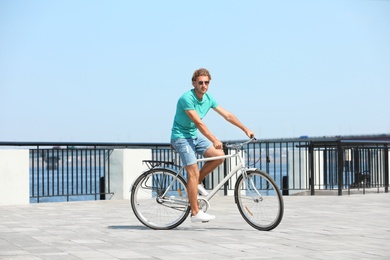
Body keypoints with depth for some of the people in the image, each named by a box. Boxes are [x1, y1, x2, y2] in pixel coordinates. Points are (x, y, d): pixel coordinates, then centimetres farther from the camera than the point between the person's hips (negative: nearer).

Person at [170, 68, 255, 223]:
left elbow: (227, 115, 6)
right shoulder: (187, 98, -22)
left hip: (195, 136, 8)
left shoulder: (208, 99, 1)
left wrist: (246, 130, 2)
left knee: (219, 155, -10)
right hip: (181, 137, -7)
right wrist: (214, 140, -36)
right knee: (193, 172, -13)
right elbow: (198, 123, -29)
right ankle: (195, 213, -9)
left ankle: (197, 183, 8)